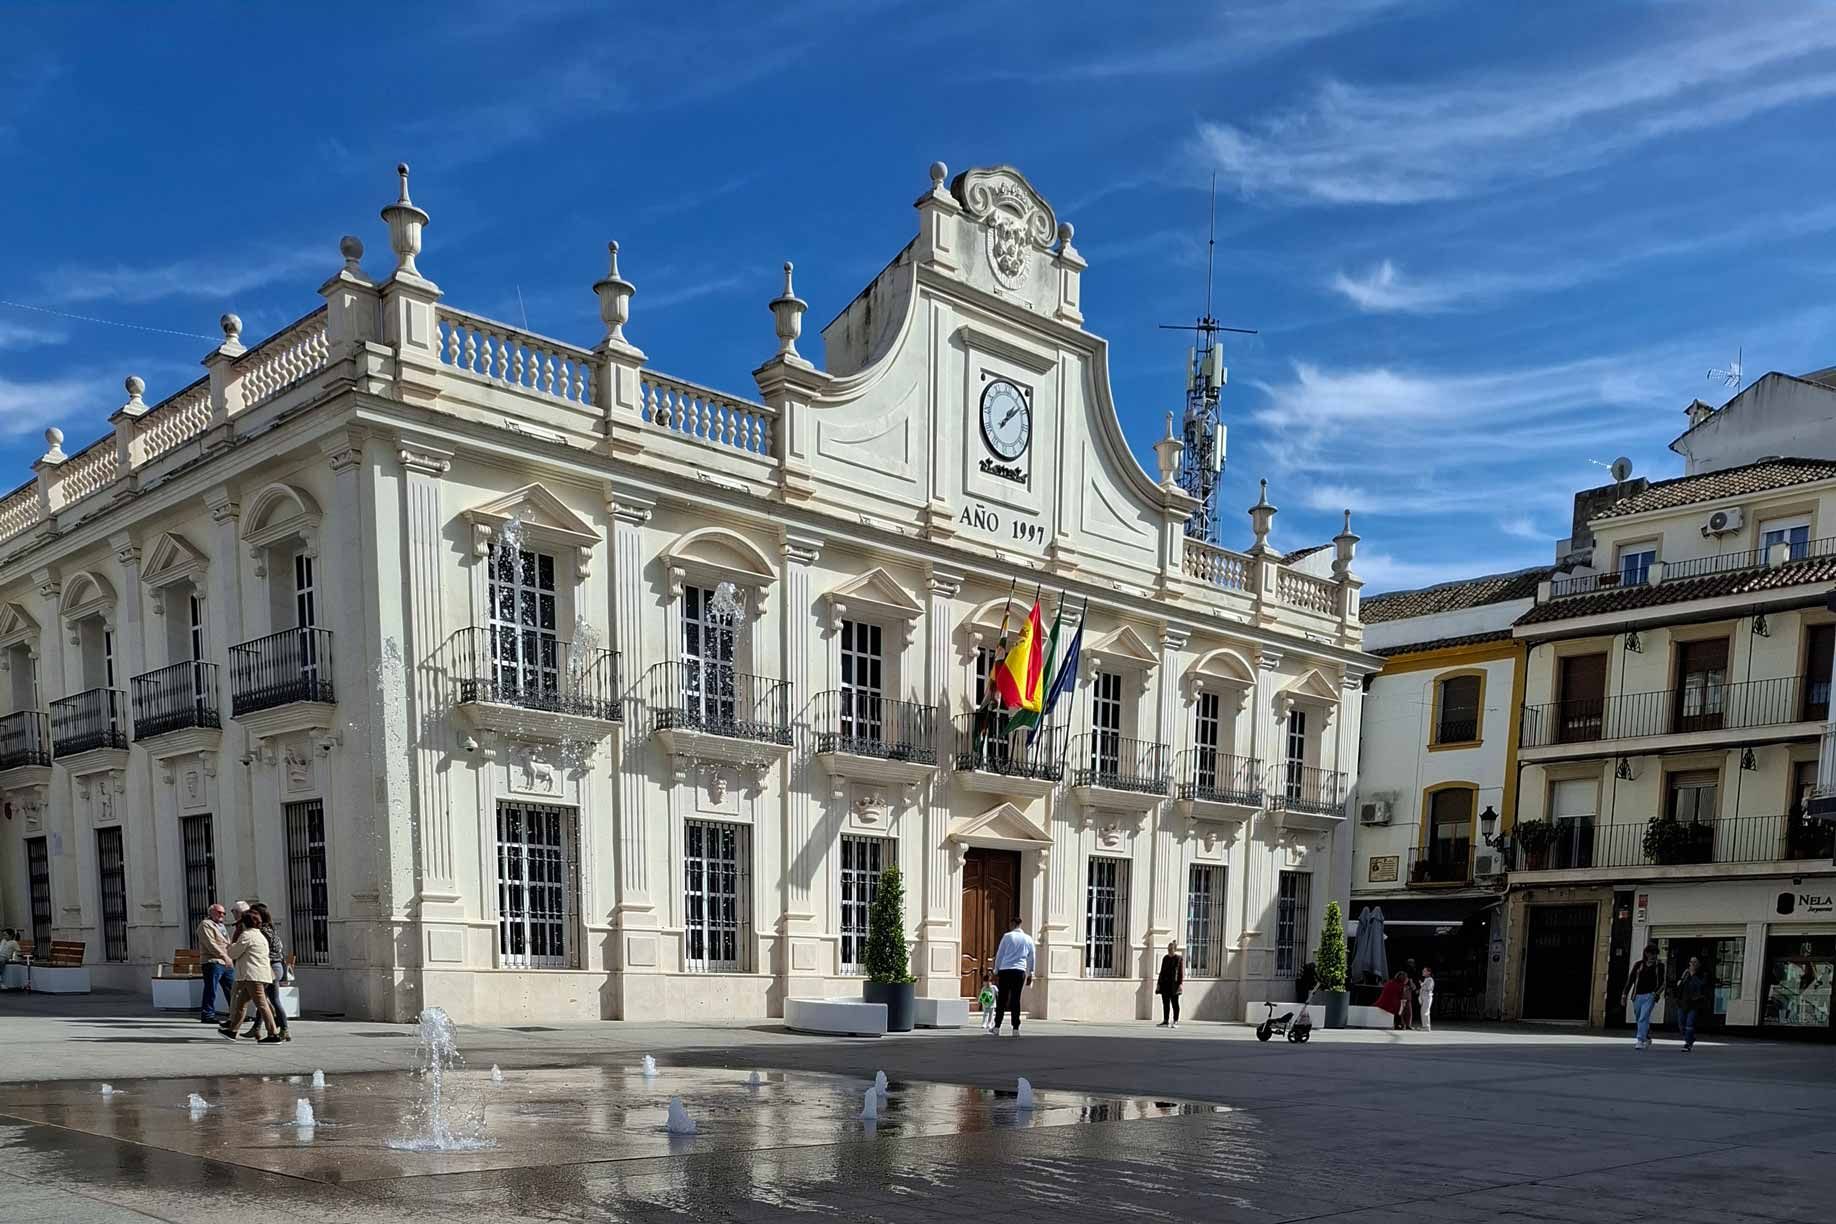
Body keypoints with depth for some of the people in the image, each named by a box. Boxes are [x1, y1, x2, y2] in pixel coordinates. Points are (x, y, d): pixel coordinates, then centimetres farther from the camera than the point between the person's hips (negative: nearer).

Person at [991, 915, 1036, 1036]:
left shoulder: (1007, 936, 2)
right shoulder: (1028, 939, 8)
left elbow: (999, 954, 4)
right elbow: (1032, 957, 14)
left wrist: (996, 971, 11)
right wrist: (1030, 974, 23)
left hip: (1005, 971, -1)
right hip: (1020, 971, 1)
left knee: (1002, 999, 5)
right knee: (1016, 999, 1)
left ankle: (997, 1027, 7)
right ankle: (1015, 1028, -3)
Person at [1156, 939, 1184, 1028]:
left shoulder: (1180, 959, -3)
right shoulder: (1165, 958, 12)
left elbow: (1181, 972, -6)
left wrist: (1181, 983, -15)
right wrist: (1159, 983, 11)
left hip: (1174, 984, -5)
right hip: (1165, 983, 5)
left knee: (1174, 1003, 0)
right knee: (1165, 1003, 6)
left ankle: (1175, 1021, 5)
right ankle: (1166, 1021, 10)